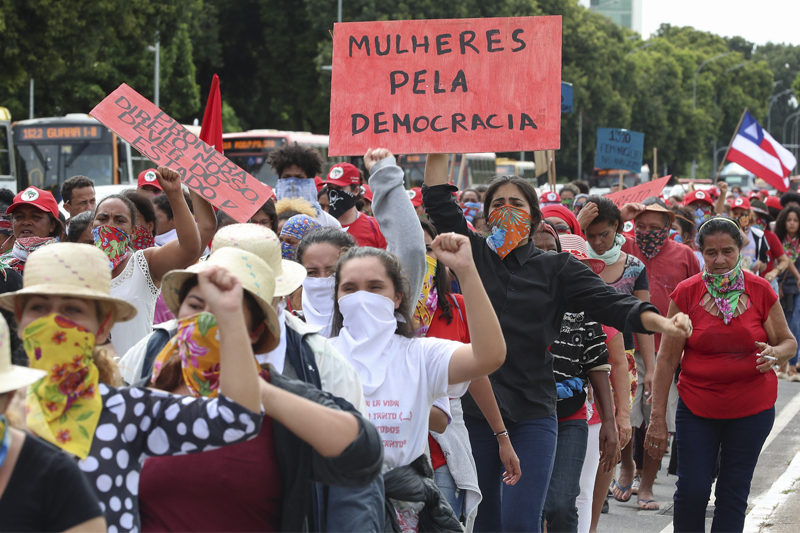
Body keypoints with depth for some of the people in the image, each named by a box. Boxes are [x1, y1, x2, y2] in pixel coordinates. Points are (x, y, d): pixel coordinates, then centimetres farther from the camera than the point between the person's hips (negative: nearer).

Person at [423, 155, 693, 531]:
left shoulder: (557, 268, 4)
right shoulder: (475, 255, 8)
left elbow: (609, 303, -5)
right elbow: (439, 203, 5)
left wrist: (661, 323, -21)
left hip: (532, 413, -2)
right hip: (476, 406, 2)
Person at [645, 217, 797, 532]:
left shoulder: (760, 291, -3)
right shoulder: (686, 293, -6)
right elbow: (667, 358, -4)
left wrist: (774, 354, -19)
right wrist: (658, 418, -7)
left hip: (752, 408, 1)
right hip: (697, 407, -1)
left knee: (733, 493, 5)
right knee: (692, 490, -5)